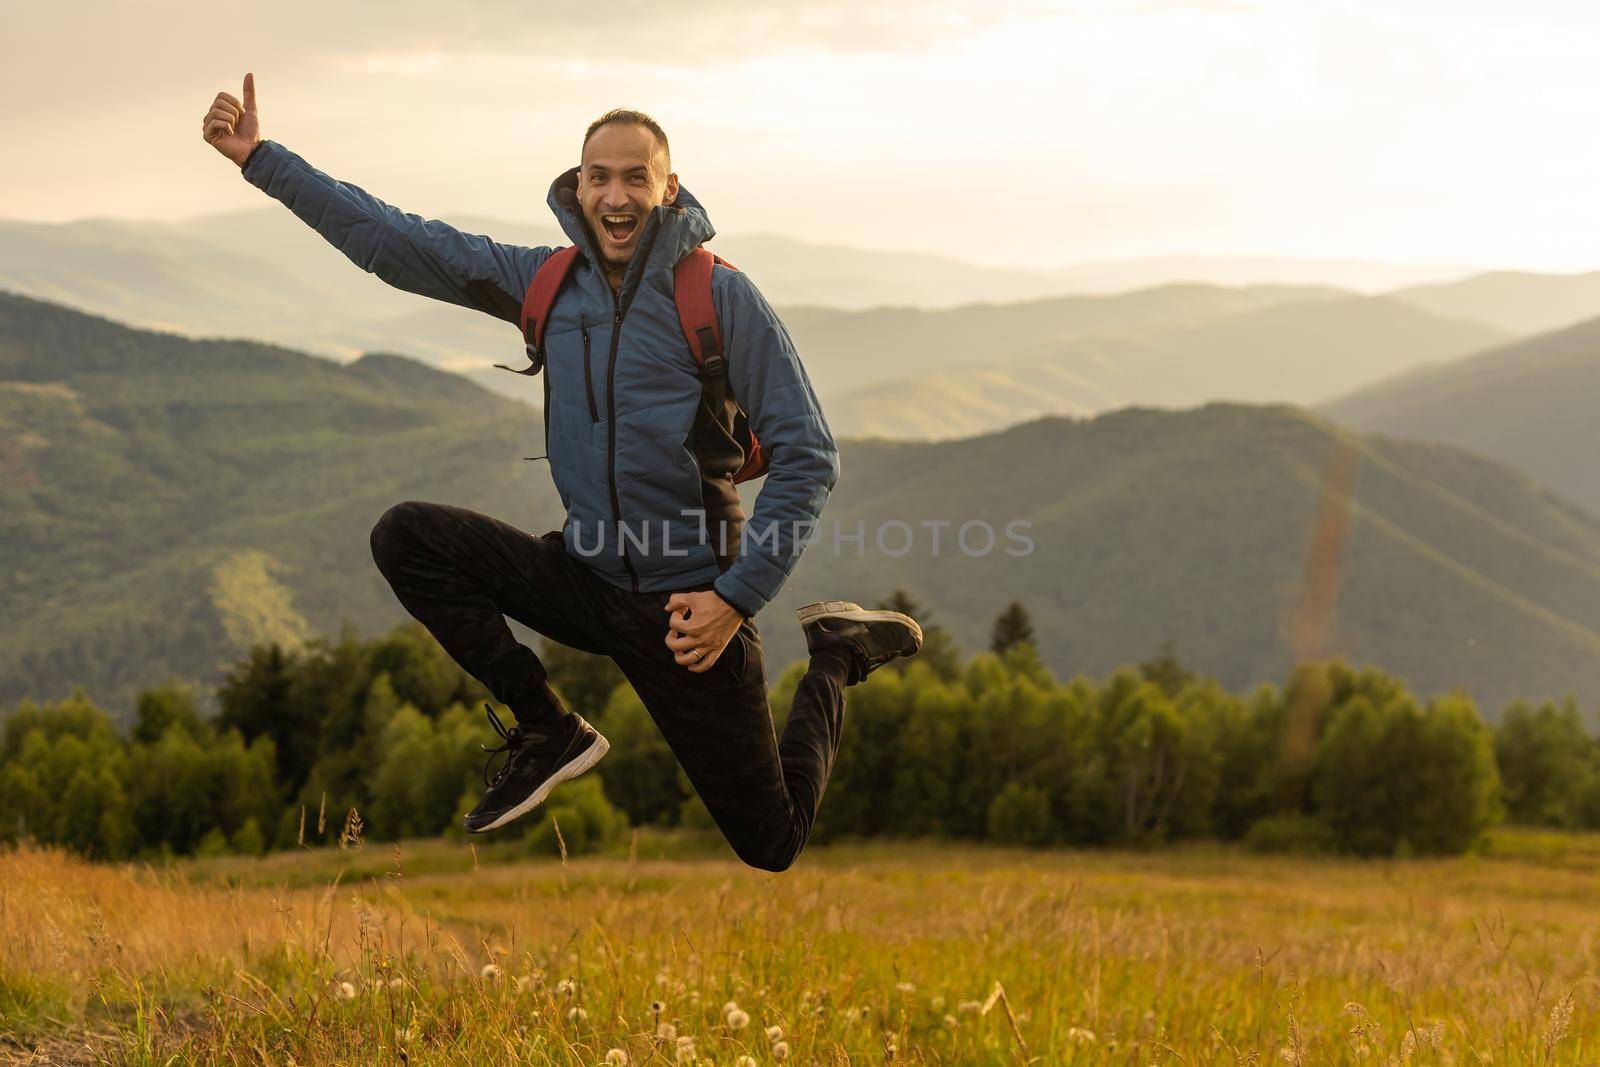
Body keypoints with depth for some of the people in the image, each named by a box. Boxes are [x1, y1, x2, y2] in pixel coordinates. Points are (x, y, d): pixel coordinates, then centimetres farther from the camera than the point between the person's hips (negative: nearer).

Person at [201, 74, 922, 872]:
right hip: (586, 579, 4)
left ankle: (834, 660, 26)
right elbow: (396, 243, 4)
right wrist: (259, 158, 0)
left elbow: (806, 456, -10)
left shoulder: (720, 296, -11)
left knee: (772, 849, 0)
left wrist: (737, 597, -17)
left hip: (688, 604, -4)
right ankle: (548, 733, -3)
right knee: (405, 537, -14)